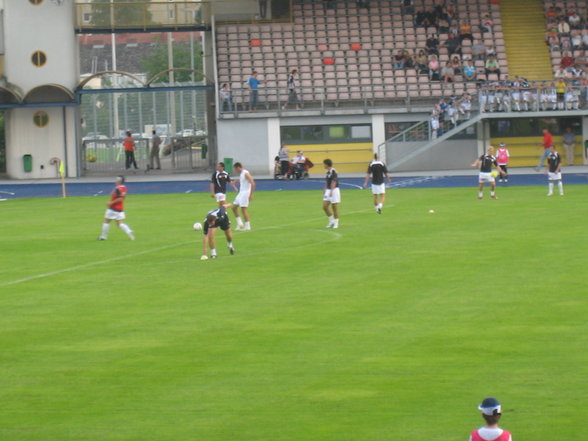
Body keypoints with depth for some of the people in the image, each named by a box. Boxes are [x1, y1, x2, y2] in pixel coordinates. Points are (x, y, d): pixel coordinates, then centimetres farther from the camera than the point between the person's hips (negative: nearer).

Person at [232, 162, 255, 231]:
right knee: (234, 207, 8)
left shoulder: (246, 173, -17)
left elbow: (252, 183, -22)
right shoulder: (241, 174, 12)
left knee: (244, 209, -8)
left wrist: (251, 194, -24)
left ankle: (247, 226, -2)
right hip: (241, 193, 10)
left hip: (245, 193, -10)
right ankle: (240, 223, 12)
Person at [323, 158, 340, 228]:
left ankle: (336, 223, 8)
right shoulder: (328, 172, 12)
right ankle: (331, 220, 15)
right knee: (324, 206, 2)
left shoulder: (333, 171, -14)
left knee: (334, 207, -1)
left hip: (334, 190, -8)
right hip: (328, 190, 8)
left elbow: (334, 182, -20)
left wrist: (331, 191, -26)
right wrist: (325, 190, 24)